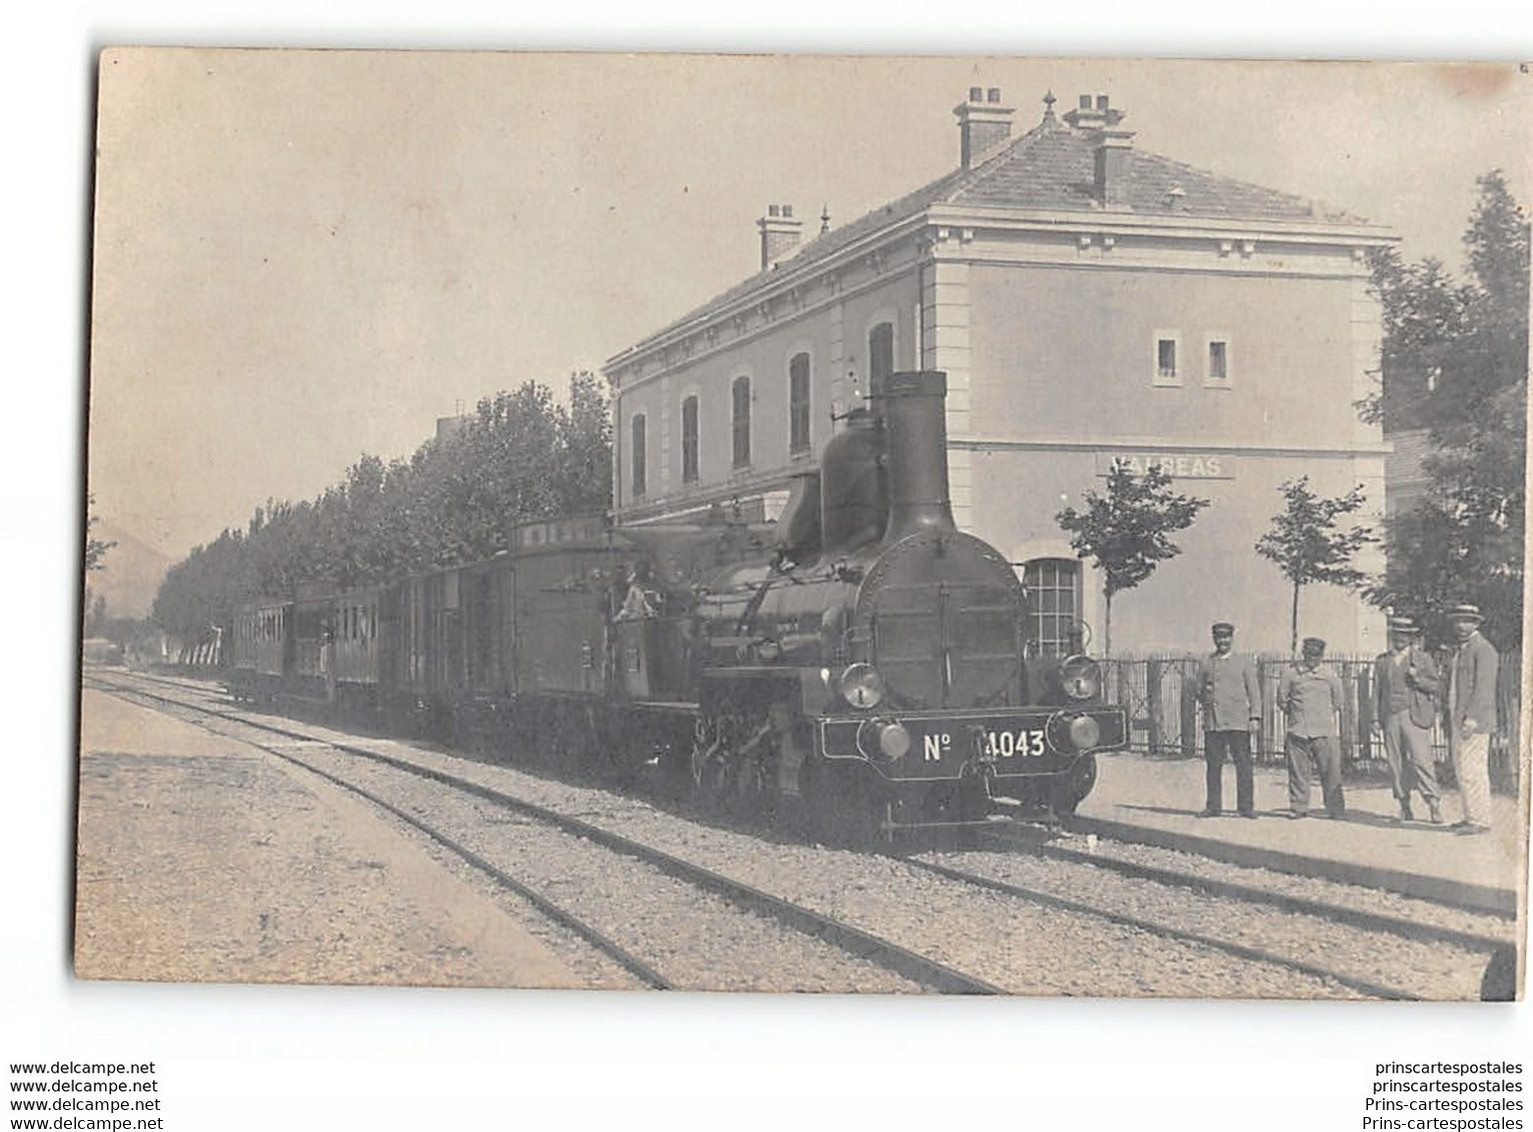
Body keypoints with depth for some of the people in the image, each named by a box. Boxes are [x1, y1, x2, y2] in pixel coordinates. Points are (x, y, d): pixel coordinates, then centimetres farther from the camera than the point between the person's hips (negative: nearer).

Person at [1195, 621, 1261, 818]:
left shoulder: (1244, 663, 8)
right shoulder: (1206, 663, 15)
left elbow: (1254, 692, 5)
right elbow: (1199, 691, 21)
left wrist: (1255, 718, -5)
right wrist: (1204, 695, -3)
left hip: (1238, 722, -2)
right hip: (1212, 723, 2)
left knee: (1243, 765, -4)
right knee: (1213, 765, 2)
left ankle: (1246, 807, 1)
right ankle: (1213, 807, 9)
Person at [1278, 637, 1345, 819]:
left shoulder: (1330, 677, 9)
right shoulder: (1291, 675, 5)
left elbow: (1337, 703, 18)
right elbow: (1282, 699, 11)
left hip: (1324, 731, 0)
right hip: (1298, 731, 0)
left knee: (1331, 770, -3)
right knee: (1298, 771, 0)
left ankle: (1335, 809, 1)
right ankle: (1298, 807, 8)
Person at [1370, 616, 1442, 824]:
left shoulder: (1423, 658, 8)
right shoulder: (1382, 661, 15)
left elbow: (1434, 686, 6)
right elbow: (1377, 691, 15)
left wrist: (1417, 678, -13)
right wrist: (1376, 718, 9)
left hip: (1415, 717, -3)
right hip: (1391, 718, 3)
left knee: (1421, 760, -12)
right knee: (1395, 764, 2)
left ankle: (1434, 805, -8)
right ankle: (1405, 808, 8)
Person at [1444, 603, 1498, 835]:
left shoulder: (1483, 650, -9)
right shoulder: (1459, 651, 20)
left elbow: (1483, 687, -17)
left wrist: (1472, 719, -23)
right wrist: (1451, 721, 18)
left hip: (1473, 721, -9)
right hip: (1457, 720, 9)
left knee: (1472, 770, -11)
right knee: (1462, 770, 9)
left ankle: (1479, 820, -9)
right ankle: (1472, 817, 13)